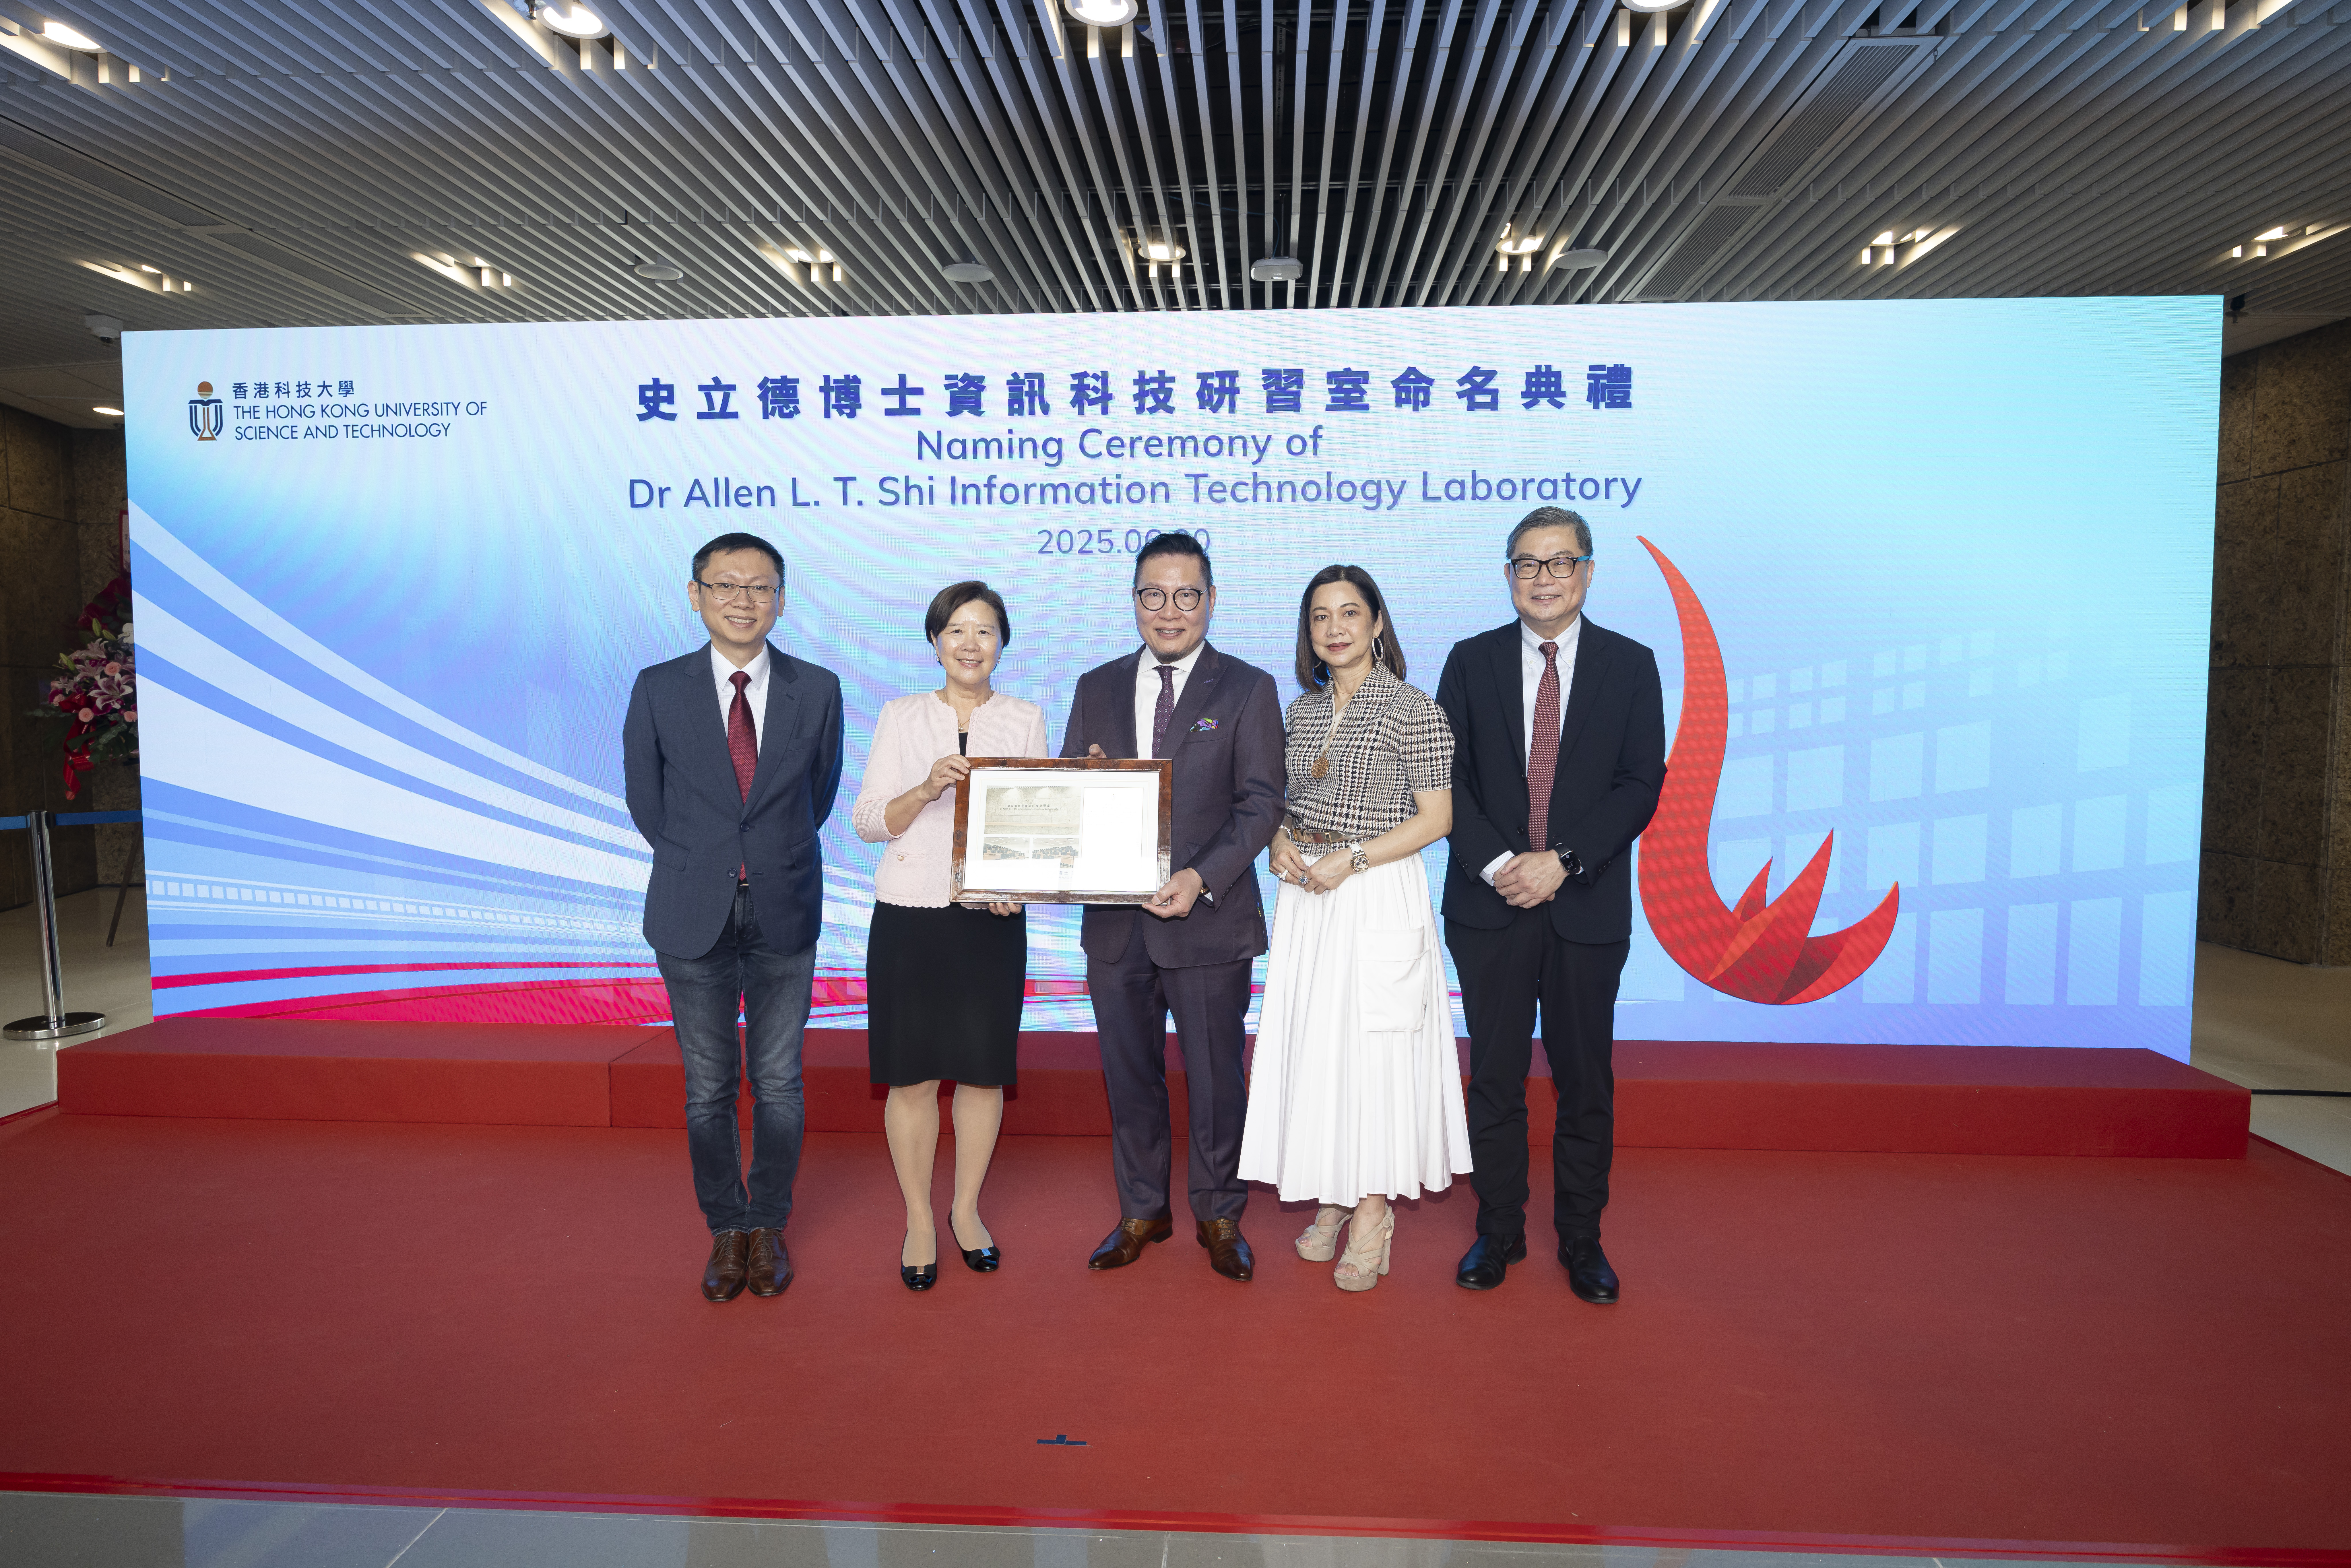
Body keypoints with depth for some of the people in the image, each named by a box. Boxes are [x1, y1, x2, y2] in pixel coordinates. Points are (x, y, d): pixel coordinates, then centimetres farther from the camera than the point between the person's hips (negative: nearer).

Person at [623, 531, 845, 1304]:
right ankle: (726, 1230, 26)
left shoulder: (817, 690, -2)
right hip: (693, 916, 0)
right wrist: (699, 865, 12)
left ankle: (769, 1227, 26)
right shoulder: (658, 689, -2)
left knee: (778, 1082, 9)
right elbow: (645, 799, 8)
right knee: (708, 1087, 9)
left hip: (785, 915, 0)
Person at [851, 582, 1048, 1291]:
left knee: (983, 1068, 7)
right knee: (913, 1073, 4)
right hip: (909, 914, -1)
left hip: (993, 917, 1)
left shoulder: (1025, 719, 5)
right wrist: (928, 788, -19)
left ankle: (967, 1211, 27)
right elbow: (868, 822, -2)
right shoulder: (901, 716, 3)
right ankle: (919, 1220, 22)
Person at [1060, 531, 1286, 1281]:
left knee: (1216, 1078, 9)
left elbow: (1262, 804, -8)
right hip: (1114, 921, 3)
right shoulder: (1097, 687, 9)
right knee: (1129, 1076, 14)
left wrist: (1202, 878, -21)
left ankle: (1219, 1217, 29)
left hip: (1210, 920, -3)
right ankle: (1142, 1211, 33)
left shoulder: (1248, 689, -1)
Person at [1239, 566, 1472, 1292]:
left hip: (1378, 896, -6)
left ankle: (1374, 1209, 11)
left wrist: (1351, 859, -17)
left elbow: (1436, 817, -10)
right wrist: (1280, 843, -3)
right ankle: (1332, 1199, 22)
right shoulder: (1302, 710, 10)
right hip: (1306, 897, 6)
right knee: (1314, 1041, 8)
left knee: (1373, 1043, -1)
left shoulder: (1413, 708, -8)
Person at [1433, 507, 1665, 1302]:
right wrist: (1496, 864, -12)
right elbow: (1449, 777, 1)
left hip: (1588, 906, 0)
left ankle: (1581, 1239, 24)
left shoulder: (1630, 664, 4)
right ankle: (1499, 1231, 23)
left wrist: (1561, 862, -13)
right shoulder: (1471, 661, 6)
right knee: (1495, 1078, 8)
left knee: (1586, 1081, 9)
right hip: (1489, 904, 1)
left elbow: (1641, 784, -3)